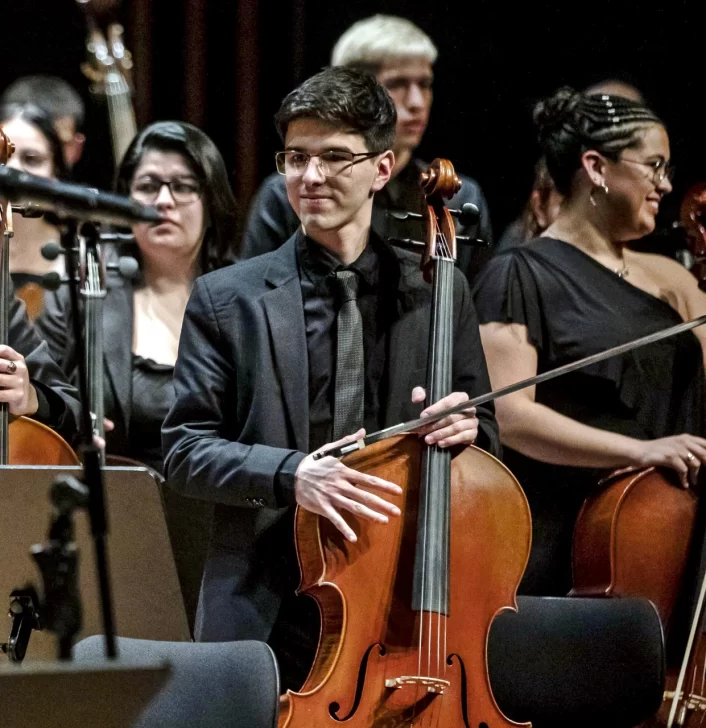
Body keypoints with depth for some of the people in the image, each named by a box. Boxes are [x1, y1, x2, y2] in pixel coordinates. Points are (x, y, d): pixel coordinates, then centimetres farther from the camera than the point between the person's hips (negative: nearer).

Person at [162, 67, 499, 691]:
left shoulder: (439, 293, 9)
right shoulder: (227, 299, 4)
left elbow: (485, 436, 15)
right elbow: (184, 450, -1)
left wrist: (466, 427, -9)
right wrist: (288, 473, -18)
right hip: (265, 616, -1)